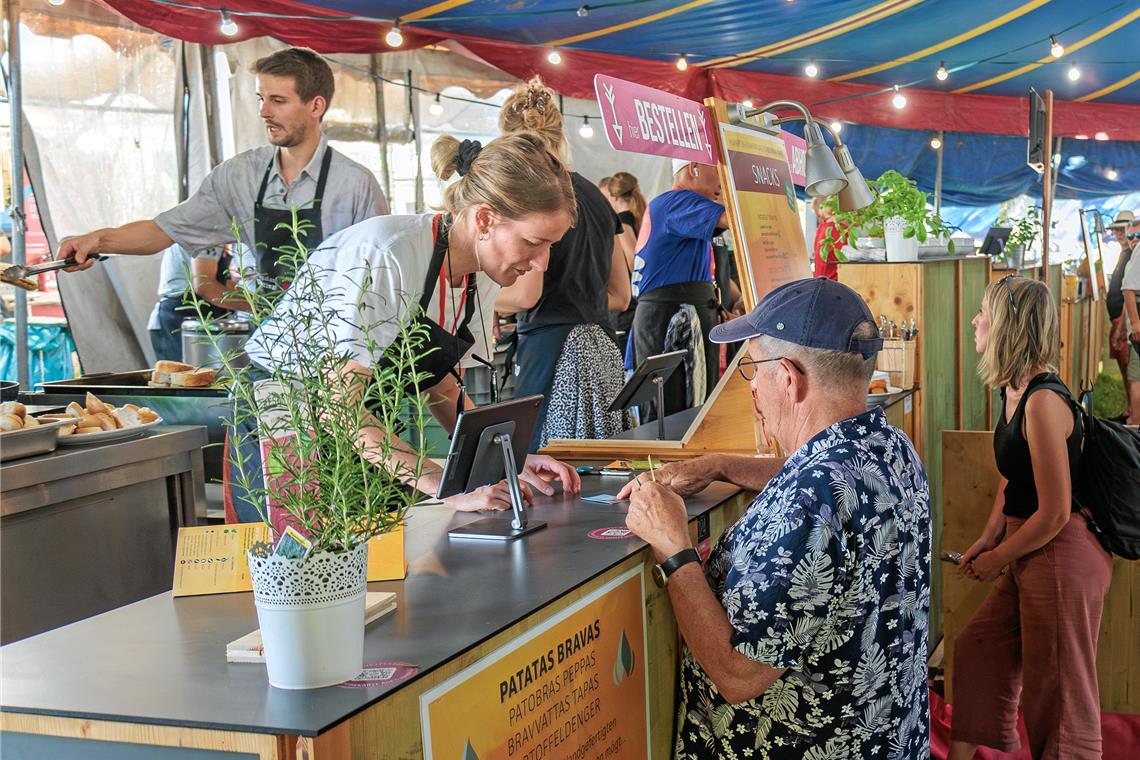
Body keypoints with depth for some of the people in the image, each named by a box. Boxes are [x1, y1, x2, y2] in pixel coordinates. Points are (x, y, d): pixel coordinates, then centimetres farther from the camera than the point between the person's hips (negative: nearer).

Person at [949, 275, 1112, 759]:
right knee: (976, 650, 20)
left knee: (1057, 693, 4)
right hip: (1029, 557, 10)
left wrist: (997, 560, -10)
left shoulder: (1043, 402, -24)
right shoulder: (1014, 391, 6)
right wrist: (988, 539, 8)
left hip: (1061, 557, -10)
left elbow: (1054, 514, -22)